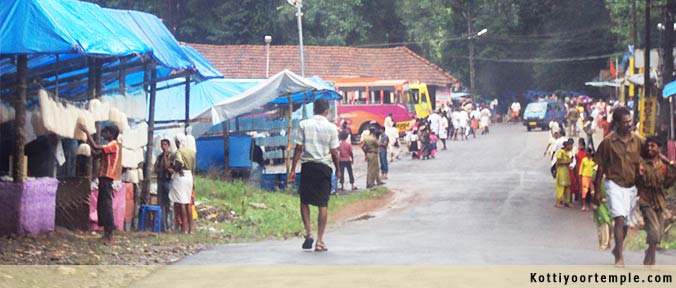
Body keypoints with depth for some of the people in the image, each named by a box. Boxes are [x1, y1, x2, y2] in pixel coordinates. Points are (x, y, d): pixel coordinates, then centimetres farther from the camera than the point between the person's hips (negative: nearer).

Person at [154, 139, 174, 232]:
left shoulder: (171, 155, -1)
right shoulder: (159, 156, 16)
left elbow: (167, 166, -10)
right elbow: (156, 169, 9)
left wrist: (165, 156, -9)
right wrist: (164, 169, -7)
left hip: (169, 180, -6)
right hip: (160, 180, 6)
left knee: (169, 204, -8)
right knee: (161, 203, 4)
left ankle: (169, 226, -10)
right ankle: (162, 225, 7)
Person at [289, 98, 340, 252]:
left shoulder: (304, 125, -1)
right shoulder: (330, 127, -3)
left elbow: (298, 148, -3)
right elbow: (334, 152, -2)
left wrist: (293, 169, 2)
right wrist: (338, 170, 12)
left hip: (307, 166, 1)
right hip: (324, 166, 0)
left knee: (304, 201, 15)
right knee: (323, 205, 3)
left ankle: (308, 233, 0)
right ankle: (319, 242, 2)